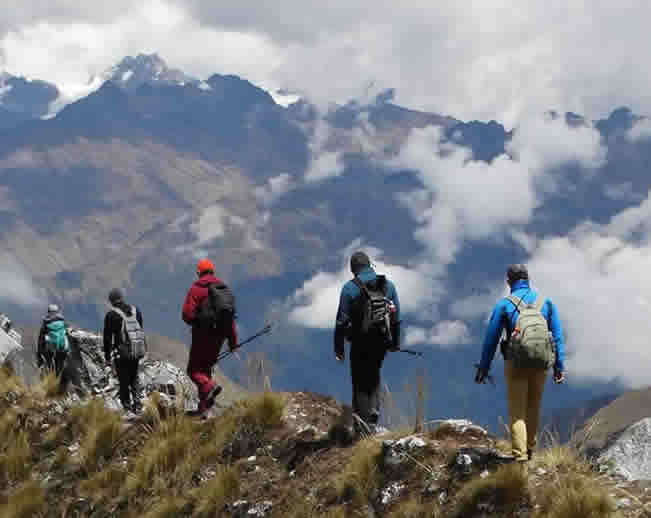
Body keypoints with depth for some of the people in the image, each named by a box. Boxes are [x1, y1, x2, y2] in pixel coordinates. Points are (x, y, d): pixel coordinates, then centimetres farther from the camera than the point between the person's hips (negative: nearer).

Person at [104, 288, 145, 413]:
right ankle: (137, 401, 4)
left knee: (124, 381, 5)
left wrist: (107, 356, -1)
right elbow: (141, 331, 14)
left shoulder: (111, 315, -7)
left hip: (122, 352, -4)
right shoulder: (136, 311, 8)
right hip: (137, 352, 4)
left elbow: (107, 337, -6)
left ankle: (127, 405, 5)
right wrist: (144, 348, 21)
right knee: (134, 378, 17)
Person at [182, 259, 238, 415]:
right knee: (205, 368, 17)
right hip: (219, 336, 6)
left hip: (203, 335, -6)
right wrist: (233, 341, 11)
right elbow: (231, 316, 8)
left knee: (194, 369, 3)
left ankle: (209, 386, -26)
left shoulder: (196, 288, -8)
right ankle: (204, 405, 13)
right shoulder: (224, 288, 8)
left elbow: (187, 314, -15)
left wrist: (195, 322, 9)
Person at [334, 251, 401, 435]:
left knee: (360, 383, 7)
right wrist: (396, 342, 16)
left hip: (360, 343, -3)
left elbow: (342, 320, -9)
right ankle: (373, 418, 9)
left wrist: (339, 347, -2)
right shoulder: (388, 285, 4)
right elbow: (396, 317, 7)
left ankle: (363, 426, 3)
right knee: (374, 379, 20)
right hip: (382, 342, 3)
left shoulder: (350, 288, -8)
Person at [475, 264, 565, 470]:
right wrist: (559, 366, 6)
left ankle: (521, 460, -8)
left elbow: (491, 338, 0)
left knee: (517, 412, 3)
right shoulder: (546, 303, 6)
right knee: (533, 407, 22)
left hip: (516, 364, -3)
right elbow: (557, 335, 3)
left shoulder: (504, 304, -3)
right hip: (541, 363, 3)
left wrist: (483, 367, 8)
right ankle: (529, 448, 37)